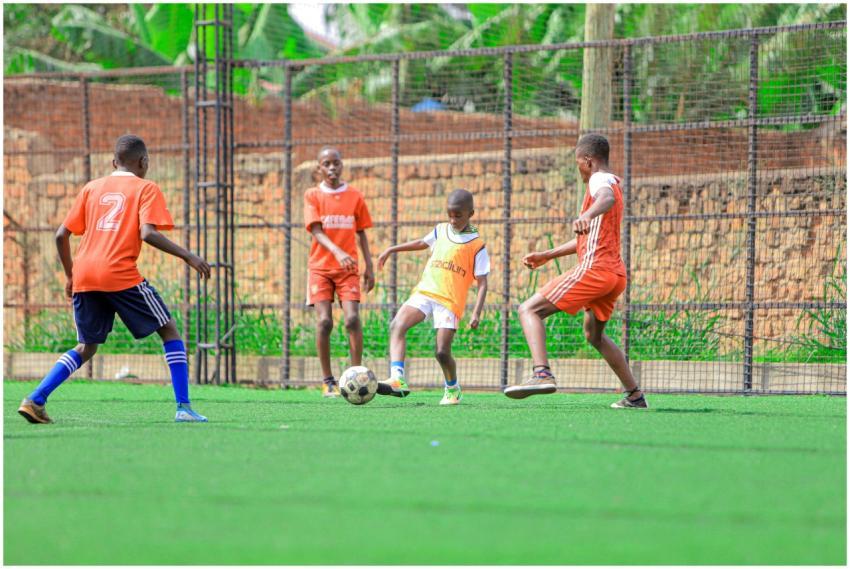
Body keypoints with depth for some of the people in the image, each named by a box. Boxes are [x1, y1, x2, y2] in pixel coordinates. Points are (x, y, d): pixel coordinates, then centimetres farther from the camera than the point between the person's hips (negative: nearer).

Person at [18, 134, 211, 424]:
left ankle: (35, 400, 2)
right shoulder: (146, 188, 6)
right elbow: (148, 233, -11)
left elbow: (61, 235, 16)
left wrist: (70, 275, 27)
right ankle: (184, 408, -1)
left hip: (84, 277, 5)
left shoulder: (92, 188, 20)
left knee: (86, 348, 18)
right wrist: (188, 256, -5)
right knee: (170, 331, 9)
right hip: (121, 275, -5)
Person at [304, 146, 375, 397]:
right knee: (324, 322, -10)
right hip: (320, 267, -1)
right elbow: (316, 231, -10)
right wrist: (337, 252, -26)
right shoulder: (313, 196, 1)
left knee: (352, 319, -15)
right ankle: (328, 381, -1)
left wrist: (369, 266, 8)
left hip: (348, 268, 1)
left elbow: (361, 234, 13)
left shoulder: (355, 197, 7)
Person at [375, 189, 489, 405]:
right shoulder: (441, 231, 14)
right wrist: (391, 250, 35)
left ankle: (452, 389, 20)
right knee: (397, 326, -22)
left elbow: (482, 283, -2)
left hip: (450, 301, -4)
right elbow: (422, 243, 35)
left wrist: (476, 313, -14)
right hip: (424, 292, 4)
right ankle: (397, 380, -35)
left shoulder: (477, 246, -1)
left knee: (442, 351, -11)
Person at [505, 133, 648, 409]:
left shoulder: (600, 180, -5)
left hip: (594, 269, -10)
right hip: (616, 274, 10)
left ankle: (542, 373, -33)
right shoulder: (611, 183, 27)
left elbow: (607, 198, -33)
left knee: (529, 310, -12)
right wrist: (547, 255, 35)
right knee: (594, 335, 30)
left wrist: (587, 215, -54)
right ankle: (635, 395, 30)